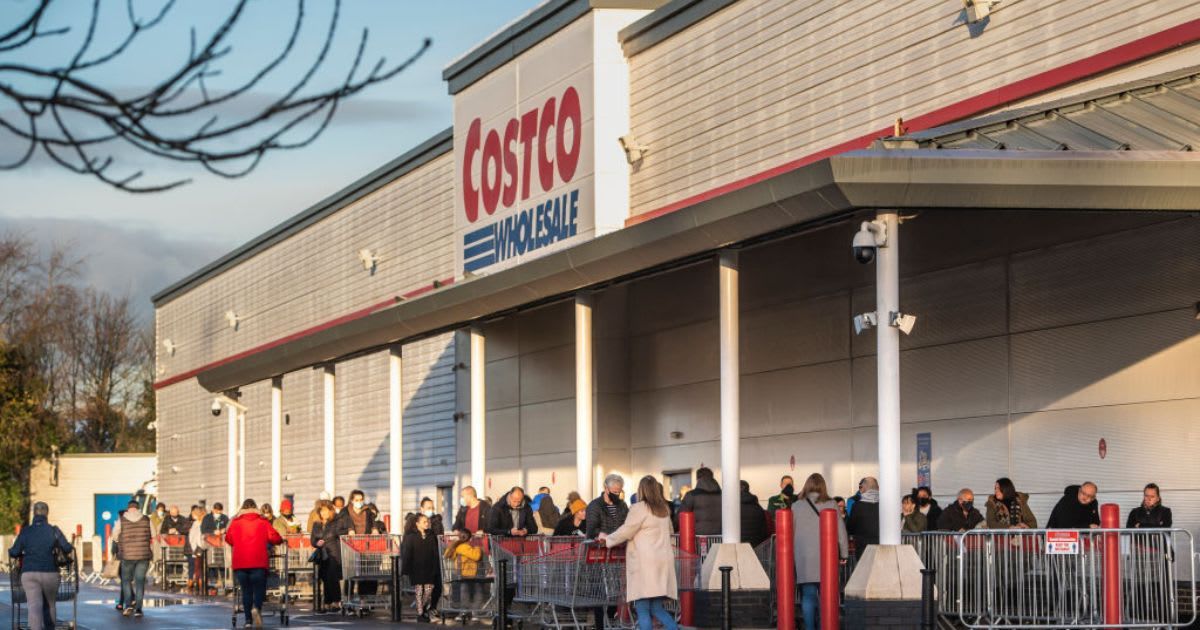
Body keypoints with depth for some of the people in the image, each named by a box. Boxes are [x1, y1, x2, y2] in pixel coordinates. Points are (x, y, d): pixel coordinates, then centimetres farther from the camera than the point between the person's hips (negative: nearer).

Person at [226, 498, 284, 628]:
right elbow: (275, 538, 2)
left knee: (246, 590, 8)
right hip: (259, 562, -1)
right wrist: (281, 541, 24)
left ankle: (248, 620, 4)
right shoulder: (263, 522, 4)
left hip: (240, 563, 2)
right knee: (259, 588, 4)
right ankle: (256, 608, -26)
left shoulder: (235, 522, 6)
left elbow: (228, 539, 12)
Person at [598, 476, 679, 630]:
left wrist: (607, 538, 13)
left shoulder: (639, 508, -7)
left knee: (643, 609, -4)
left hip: (644, 561, -7)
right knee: (657, 608, 11)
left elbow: (625, 532, -4)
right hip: (663, 562, 7)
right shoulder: (664, 510, 14)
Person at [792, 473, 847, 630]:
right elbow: (841, 530, 3)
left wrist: (790, 554, 18)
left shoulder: (796, 506, 1)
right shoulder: (831, 505, 0)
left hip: (804, 559, 0)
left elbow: (789, 532, 8)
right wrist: (843, 554, 13)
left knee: (808, 596, 0)